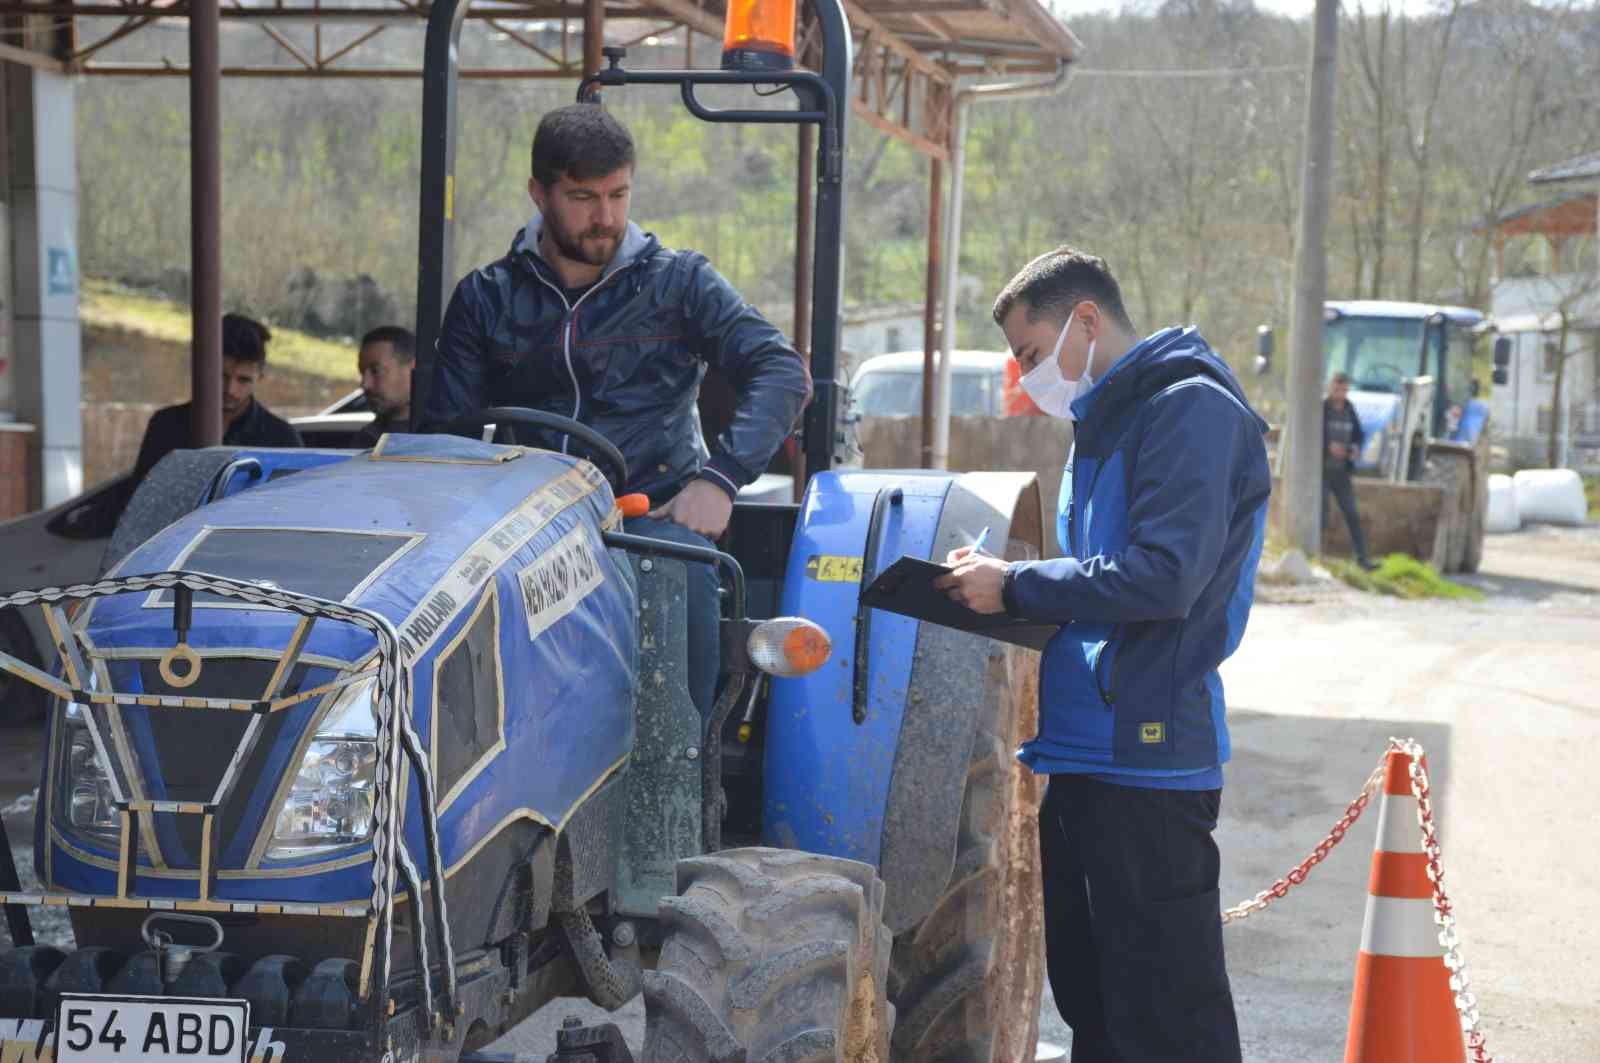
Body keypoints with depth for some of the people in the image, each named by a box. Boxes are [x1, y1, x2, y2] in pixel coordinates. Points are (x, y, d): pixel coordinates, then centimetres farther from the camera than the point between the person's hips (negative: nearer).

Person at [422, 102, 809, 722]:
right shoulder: (486, 298, 15)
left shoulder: (678, 282, 10)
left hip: (655, 511, -1)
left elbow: (781, 372, 0)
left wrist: (721, 476, -15)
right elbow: (444, 429, 14)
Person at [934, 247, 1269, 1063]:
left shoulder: (1191, 409, -12)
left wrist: (1015, 585, -13)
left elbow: (1164, 576, -22)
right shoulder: (1102, 425, 19)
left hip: (1146, 754, -10)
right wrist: (1000, 586, 8)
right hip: (1078, 752, 10)